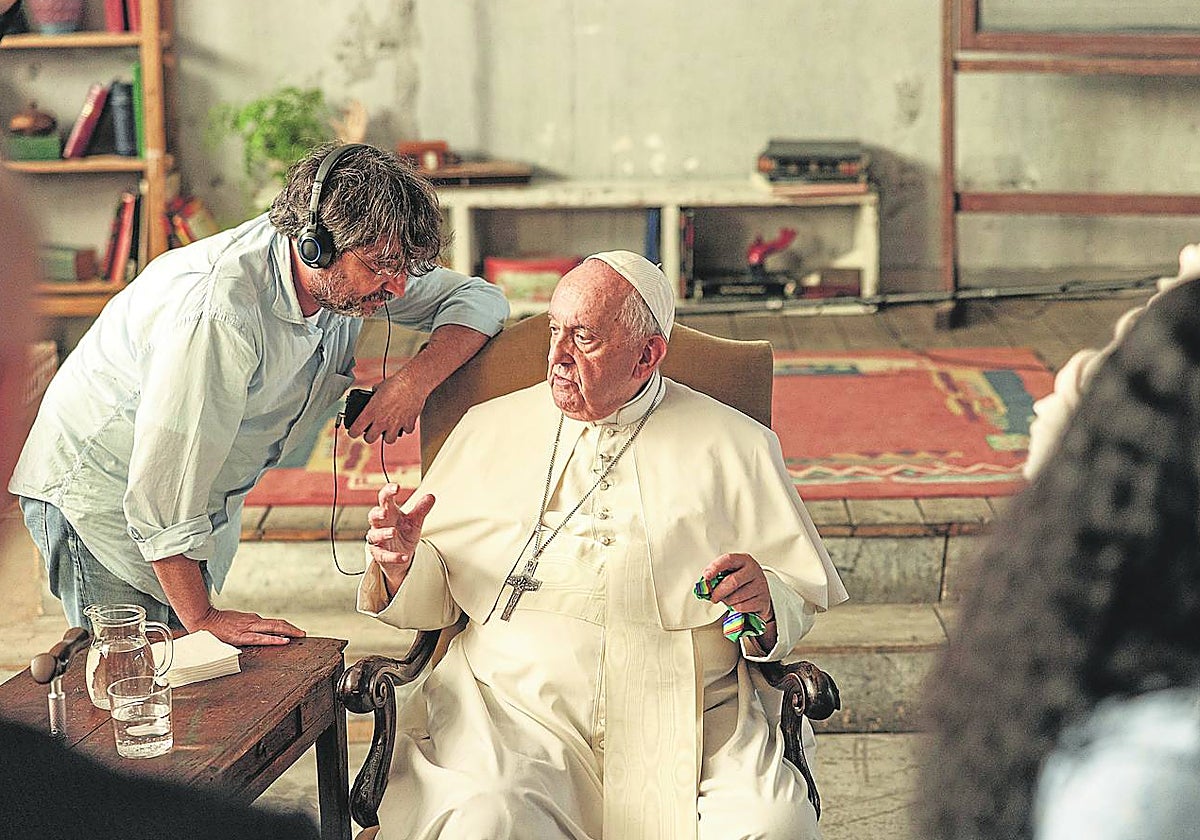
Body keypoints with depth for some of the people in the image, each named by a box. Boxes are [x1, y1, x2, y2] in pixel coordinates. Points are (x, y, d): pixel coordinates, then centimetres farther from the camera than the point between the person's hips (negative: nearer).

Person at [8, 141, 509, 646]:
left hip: (206, 500, 7)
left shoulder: (354, 271, -13)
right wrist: (202, 620, -25)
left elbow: (479, 299, -5)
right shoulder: (219, 311, -37)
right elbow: (162, 489, -33)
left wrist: (415, 380, -25)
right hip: (100, 489, -7)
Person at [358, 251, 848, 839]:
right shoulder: (490, 429, 15)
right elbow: (431, 597, 16)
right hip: (516, 705, 0)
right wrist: (401, 564, -6)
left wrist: (763, 602, -10)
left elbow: (803, 595, 12)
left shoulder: (734, 447, 12)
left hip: (683, 715, 0)